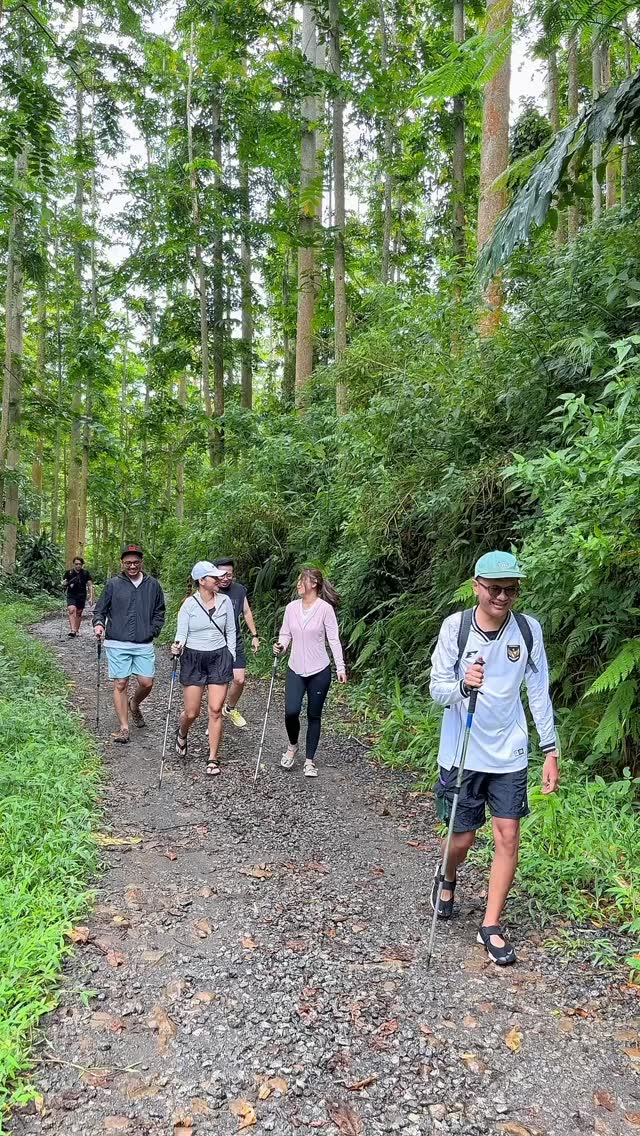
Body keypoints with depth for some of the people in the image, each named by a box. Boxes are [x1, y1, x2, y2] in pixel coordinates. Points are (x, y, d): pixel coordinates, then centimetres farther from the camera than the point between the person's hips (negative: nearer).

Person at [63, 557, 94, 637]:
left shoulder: (85, 573, 0)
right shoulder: (69, 572, -1)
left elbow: (90, 585, 2)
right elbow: (64, 582, 9)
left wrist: (91, 597, -4)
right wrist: (65, 583, -16)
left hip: (82, 596, 1)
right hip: (71, 595, -1)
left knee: (79, 613, 9)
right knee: (72, 610, -21)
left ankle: (77, 630, 24)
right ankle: (72, 630, -27)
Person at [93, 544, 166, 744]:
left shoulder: (153, 585, 6)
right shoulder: (113, 584, 1)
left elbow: (159, 612, 15)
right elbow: (100, 609, 7)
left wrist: (153, 631, 1)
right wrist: (99, 623, -12)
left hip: (144, 645, 2)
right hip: (118, 644, -2)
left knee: (146, 683, 0)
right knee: (120, 684, 0)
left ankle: (134, 705, 33)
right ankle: (124, 727, 9)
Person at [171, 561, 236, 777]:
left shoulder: (225, 601, 1)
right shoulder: (189, 604, -7)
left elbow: (231, 631, 9)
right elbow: (181, 632, -7)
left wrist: (231, 658, 6)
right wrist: (177, 646, -29)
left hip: (219, 657, 2)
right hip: (193, 658, -1)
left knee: (215, 710, -4)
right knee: (192, 712, 3)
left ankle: (213, 759, 9)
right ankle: (181, 734, 40)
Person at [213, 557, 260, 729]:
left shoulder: (239, 590, -1)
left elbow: (247, 613, 12)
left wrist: (254, 635, 11)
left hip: (235, 642, 3)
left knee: (240, 679, -1)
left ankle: (230, 709, 28)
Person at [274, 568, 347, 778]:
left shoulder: (325, 608, -10)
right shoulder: (291, 607, 1)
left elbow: (333, 639, -8)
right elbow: (285, 634, 8)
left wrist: (341, 668, -11)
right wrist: (280, 646, -14)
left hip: (319, 671, -3)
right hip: (295, 670, 3)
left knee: (314, 716, 7)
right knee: (291, 711, -11)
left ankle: (310, 760, 21)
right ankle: (292, 746, 19)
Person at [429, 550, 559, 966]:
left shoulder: (529, 629, -5)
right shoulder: (455, 626, -11)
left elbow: (539, 693, 3)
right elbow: (437, 689, -9)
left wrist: (551, 750, 3)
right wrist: (462, 684, -31)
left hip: (509, 754, 2)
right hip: (462, 753, -1)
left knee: (508, 836, 2)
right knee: (463, 838, 8)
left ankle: (492, 926, 19)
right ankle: (448, 878, 43)